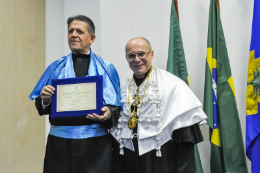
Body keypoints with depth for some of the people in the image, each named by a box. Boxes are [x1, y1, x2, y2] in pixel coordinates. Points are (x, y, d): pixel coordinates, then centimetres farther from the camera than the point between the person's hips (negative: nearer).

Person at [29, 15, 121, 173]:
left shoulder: (107, 69, 4)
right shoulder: (56, 68, 8)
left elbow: (116, 107, 2)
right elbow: (41, 106, 7)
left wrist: (108, 114, -19)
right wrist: (44, 99, -14)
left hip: (96, 143, -1)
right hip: (60, 143, 1)